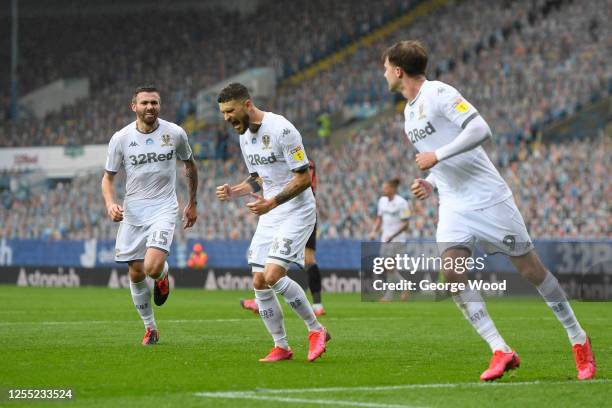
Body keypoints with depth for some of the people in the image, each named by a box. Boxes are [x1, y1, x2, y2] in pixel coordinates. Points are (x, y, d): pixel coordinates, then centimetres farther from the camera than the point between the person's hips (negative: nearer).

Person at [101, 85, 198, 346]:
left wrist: (192, 204, 18)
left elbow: (190, 166, 15)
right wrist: (110, 204, -14)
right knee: (136, 275, 4)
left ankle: (163, 274, 15)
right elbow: (108, 178, 5)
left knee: (153, 267, -23)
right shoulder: (121, 138, -4)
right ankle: (150, 328, 23)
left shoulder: (175, 133, -3)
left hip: (163, 209, -2)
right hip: (132, 211, 2)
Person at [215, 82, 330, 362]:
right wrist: (233, 192, 4)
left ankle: (316, 330, -3)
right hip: (269, 215, 9)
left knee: (273, 275, -20)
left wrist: (272, 202, -25)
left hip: (296, 211, -8)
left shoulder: (281, 129, -18)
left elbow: (304, 177, -18)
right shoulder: (245, 137, 10)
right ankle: (281, 347, 12)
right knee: (259, 283, 1)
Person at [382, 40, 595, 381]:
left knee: (530, 268, -2)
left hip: (488, 197, -7)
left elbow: (480, 130, -22)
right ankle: (501, 352, -15)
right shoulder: (410, 111, 16)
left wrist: (437, 155, -22)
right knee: (452, 272, -15)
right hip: (454, 206, 8)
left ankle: (579, 340, 13)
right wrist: (429, 184, 8)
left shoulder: (438, 93, -11)